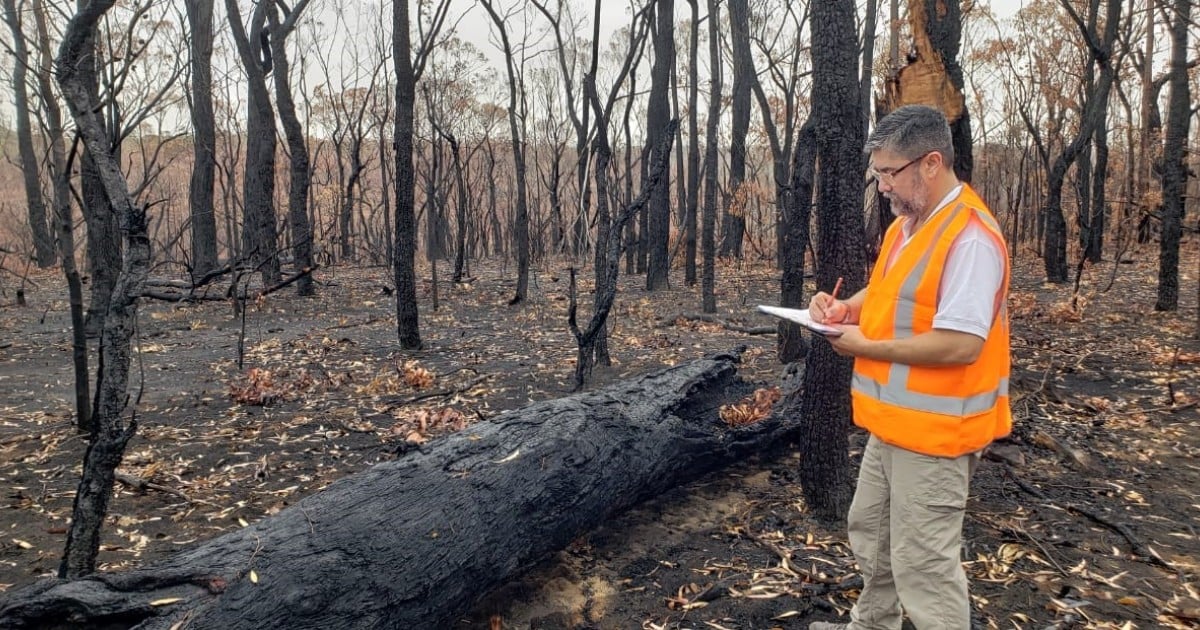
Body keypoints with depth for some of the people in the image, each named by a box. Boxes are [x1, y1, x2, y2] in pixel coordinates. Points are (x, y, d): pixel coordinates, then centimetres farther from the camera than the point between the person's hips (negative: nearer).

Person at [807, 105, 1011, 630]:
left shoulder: (970, 236, -23)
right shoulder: (907, 223, 8)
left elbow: (961, 345, -28)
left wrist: (867, 348, -19)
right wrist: (845, 308, 1)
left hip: (933, 429, -10)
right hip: (893, 421, 10)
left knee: (922, 564, 0)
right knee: (869, 531, 24)